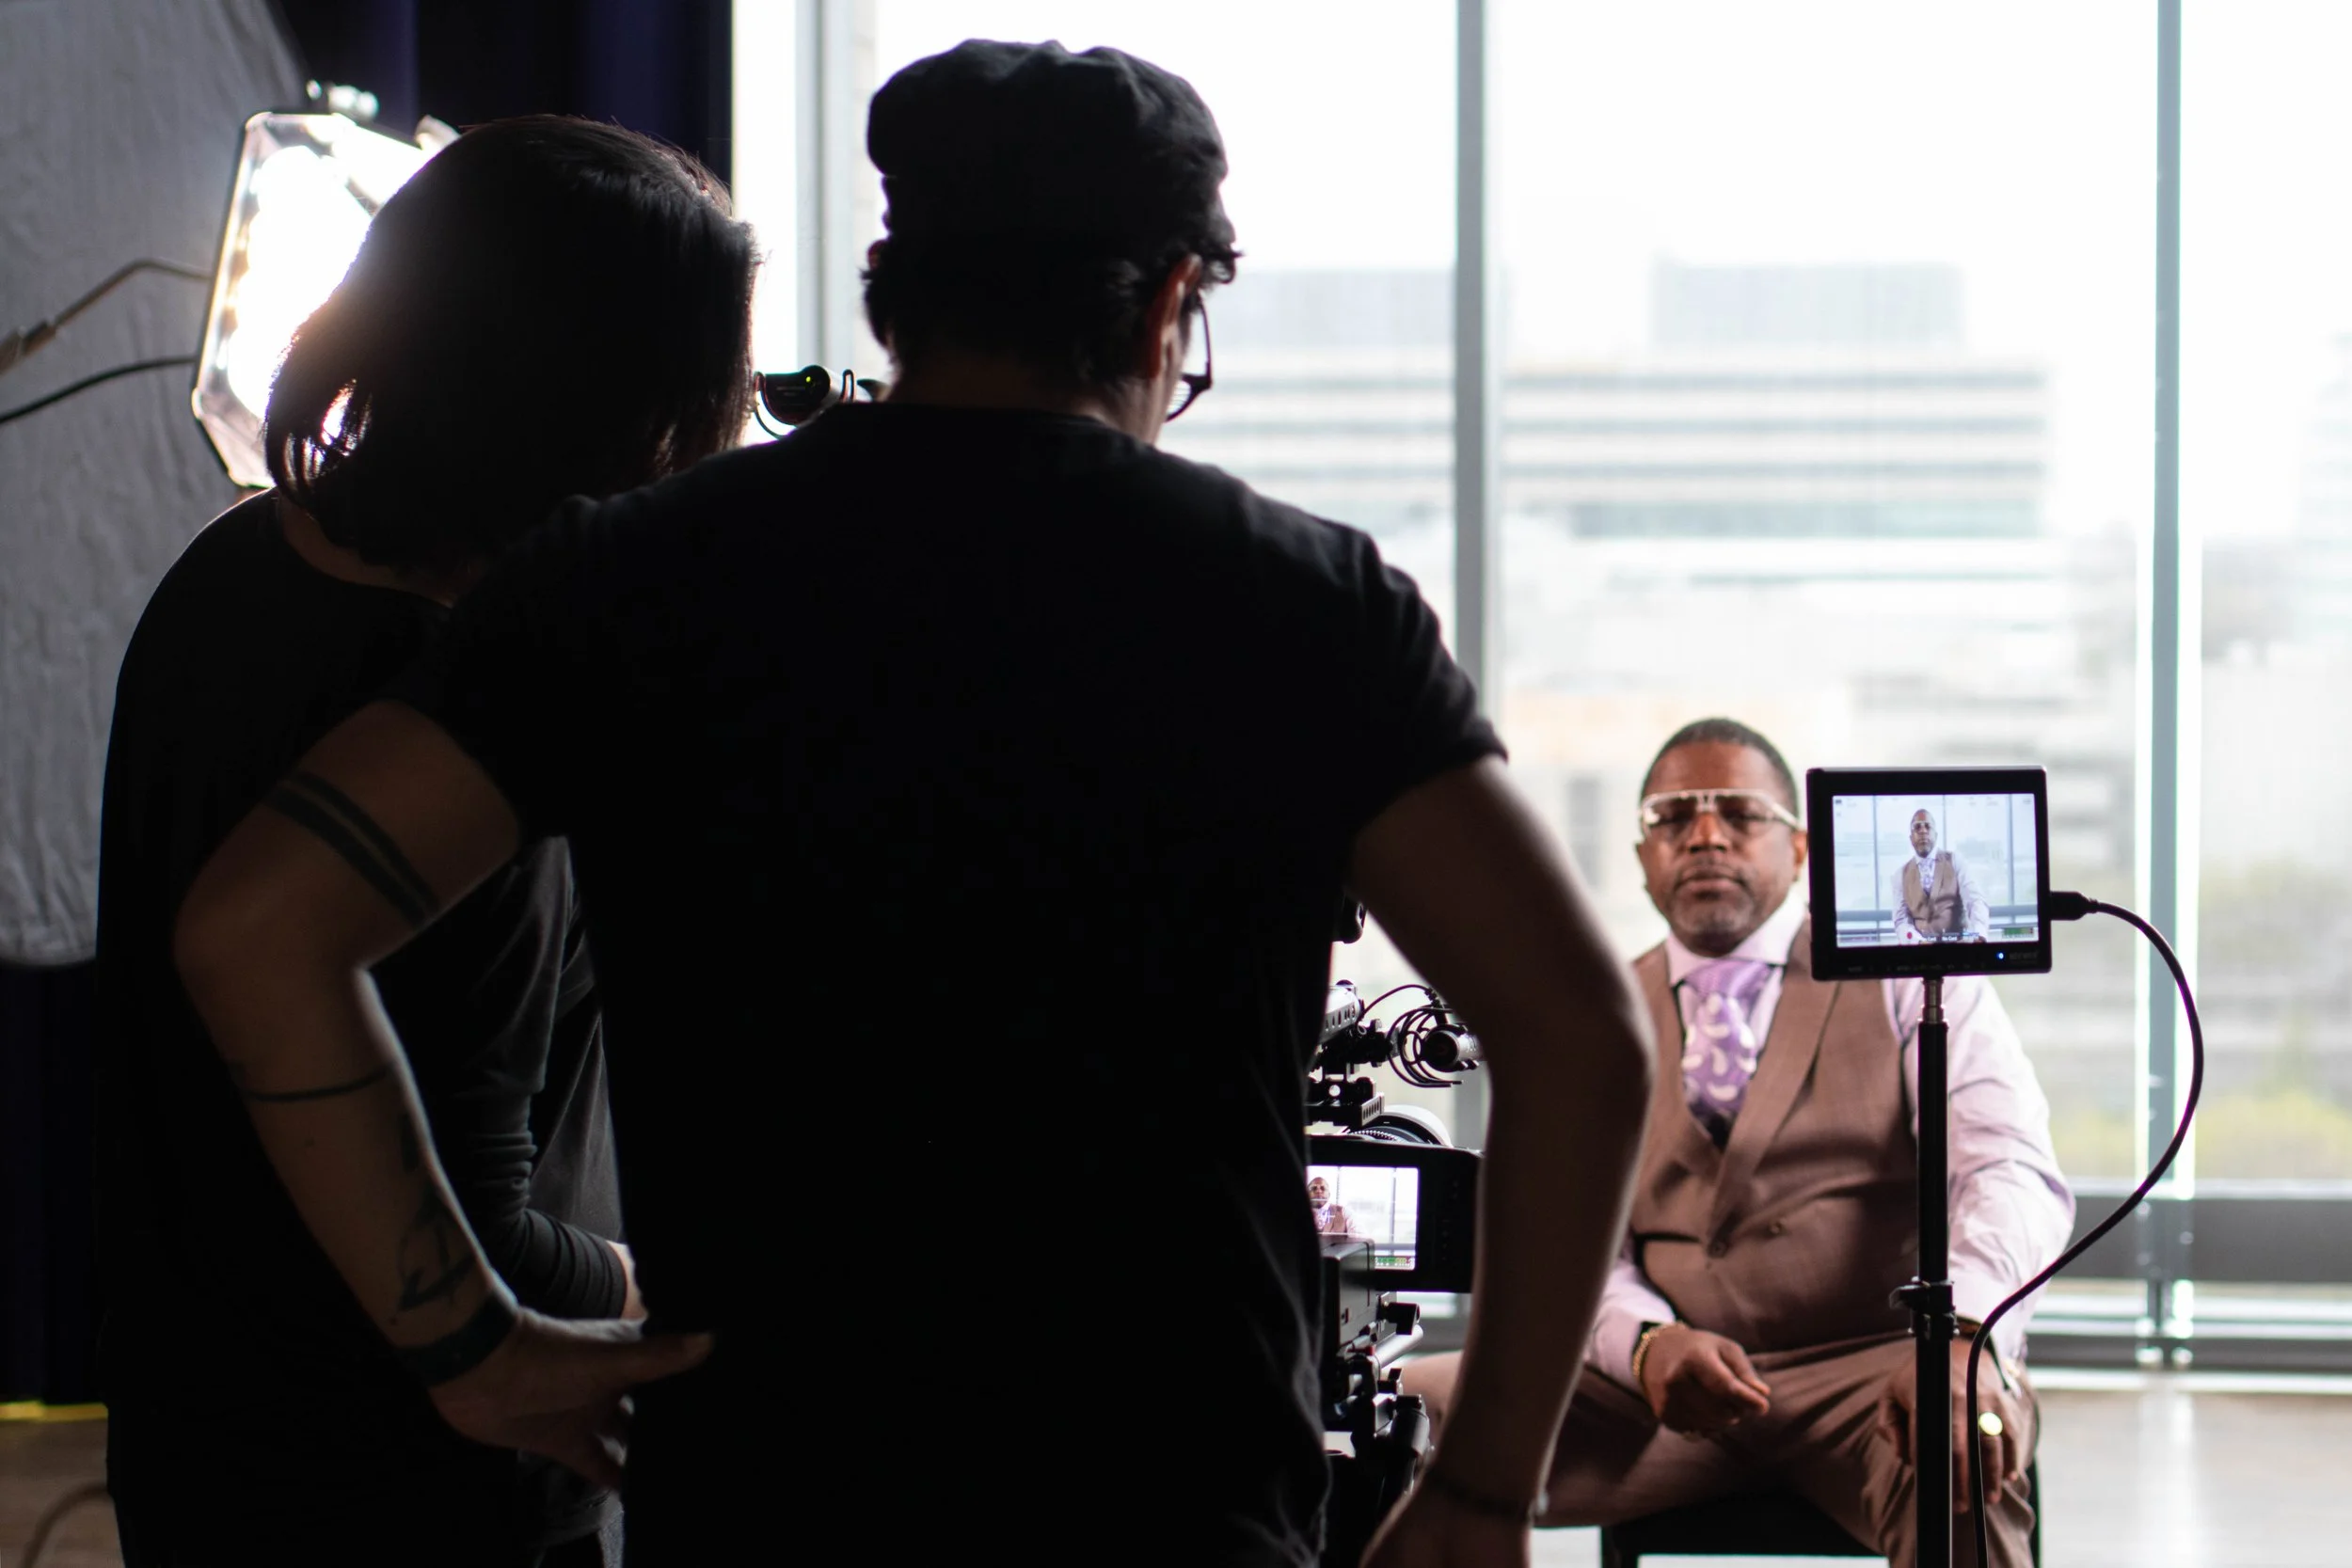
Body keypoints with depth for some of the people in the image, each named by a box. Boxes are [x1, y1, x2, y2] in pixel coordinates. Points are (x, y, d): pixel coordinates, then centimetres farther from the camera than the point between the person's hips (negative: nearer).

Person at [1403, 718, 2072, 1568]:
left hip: (1869, 1370, -3)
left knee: (1958, 1463, -40)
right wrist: (1646, 1342, -17)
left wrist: (1964, 1340, -29)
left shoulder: (1907, 980, 8)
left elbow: (2012, 1174, -7)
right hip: (1662, 1394, 3)